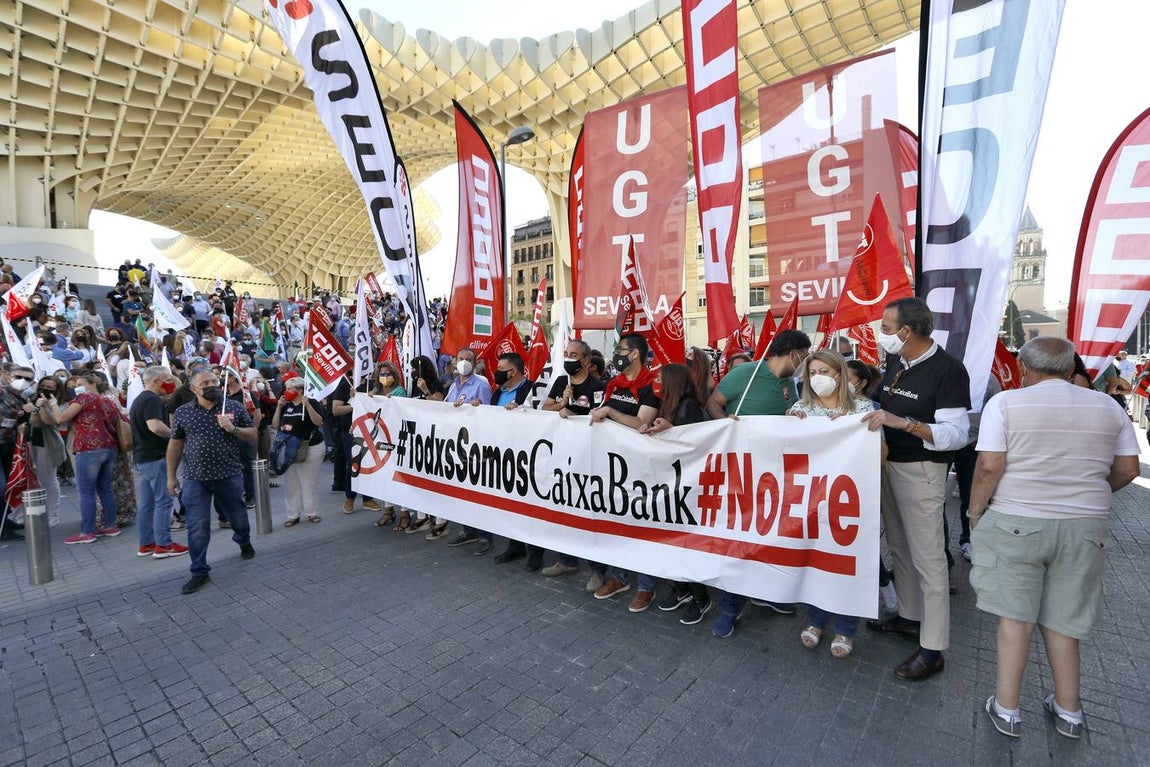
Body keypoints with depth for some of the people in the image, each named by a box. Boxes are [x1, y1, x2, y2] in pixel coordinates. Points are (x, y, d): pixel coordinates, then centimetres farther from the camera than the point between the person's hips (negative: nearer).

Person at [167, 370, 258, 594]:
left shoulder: (235, 407, -1)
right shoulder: (182, 413, 1)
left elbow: (253, 435, 2)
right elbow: (175, 444, 7)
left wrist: (233, 429, -17)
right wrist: (171, 476, 6)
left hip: (229, 476, 0)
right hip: (195, 479, 0)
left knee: (238, 517, 17)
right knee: (197, 527, 0)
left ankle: (244, 542, 48)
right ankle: (200, 571, 14)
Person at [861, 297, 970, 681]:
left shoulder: (948, 370, -16)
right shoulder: (896, 362, 7)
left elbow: (956, 435, -22)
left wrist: (903, 422, -33)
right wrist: (870, 417, 1)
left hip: (921, 470, -8)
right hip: (889, 462, 8)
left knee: (927, 557, 0)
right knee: (899, 546, 17)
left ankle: (932, 649, 10)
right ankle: (909, 616, 33)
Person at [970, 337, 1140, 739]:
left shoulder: (1006, 403, -9)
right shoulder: (1108, 406, 5)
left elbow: (989, 465, -15)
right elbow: (1128, 470, 7)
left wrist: (975, 511, -3)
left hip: (1016, 522, -3)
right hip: (1086, 525, 4)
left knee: (1015, 616, 7)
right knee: (1062, 620, 16)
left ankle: (1006, 709, 20)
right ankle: (1069, 711, 30)